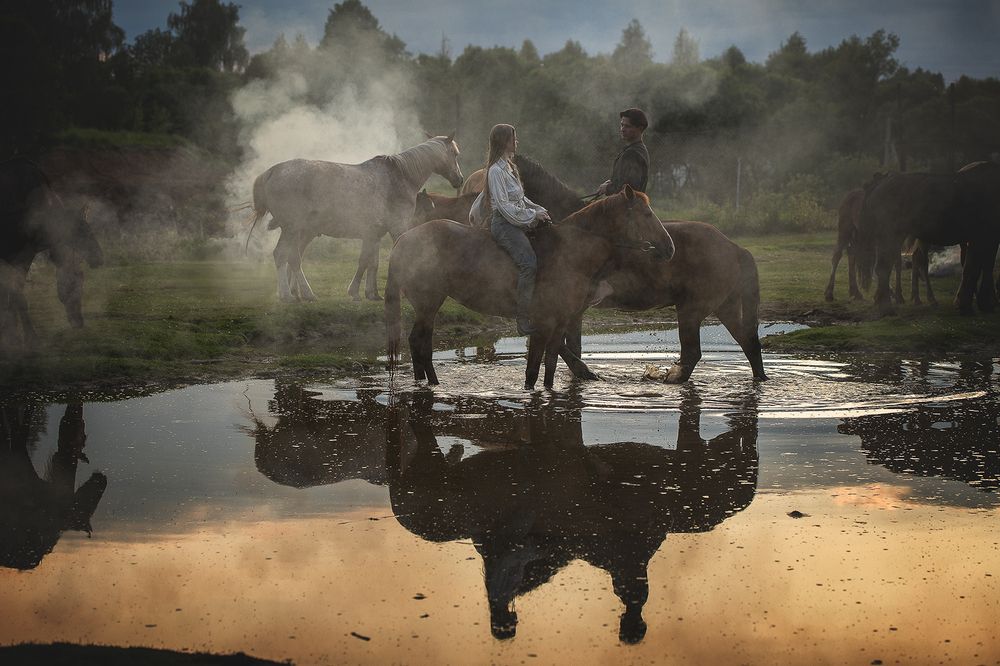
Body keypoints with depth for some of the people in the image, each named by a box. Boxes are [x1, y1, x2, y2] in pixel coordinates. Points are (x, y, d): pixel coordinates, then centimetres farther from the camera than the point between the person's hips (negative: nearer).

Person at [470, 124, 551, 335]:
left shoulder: (508, 167, 17)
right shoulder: (496, 170, -13)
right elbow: (504, 205, -18)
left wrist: (539, 210, 10)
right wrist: (533, 215, -14)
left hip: (518, 222, 11)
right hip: (504, 224, -11)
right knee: (529, 263, -26)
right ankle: (523, 320, -27)